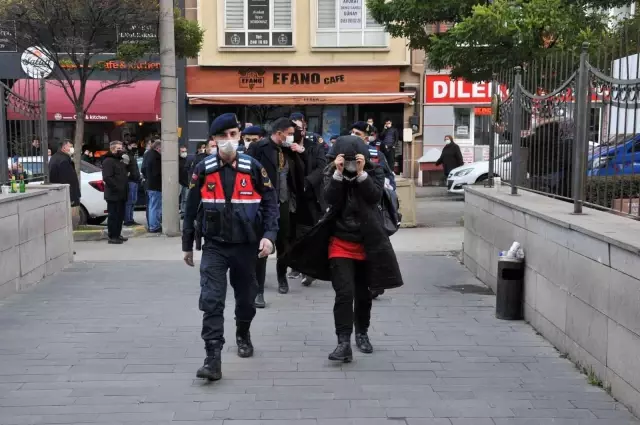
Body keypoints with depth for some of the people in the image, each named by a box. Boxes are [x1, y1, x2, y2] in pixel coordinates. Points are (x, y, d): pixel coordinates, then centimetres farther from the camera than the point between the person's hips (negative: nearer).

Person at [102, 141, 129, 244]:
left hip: (121, 194, 10)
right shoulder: (108, 161, -11)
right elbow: (107, 178, -21)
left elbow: (124, 174, 27)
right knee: (113, 216, -6)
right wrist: (117, 187, -24)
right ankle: (112, 237, -2)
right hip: (113, 194, -9)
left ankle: (117, 234, 22)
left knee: (120, 215, 13)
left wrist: (126, 164, 11)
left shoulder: (119, 160, 20)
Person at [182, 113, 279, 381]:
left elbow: (270, 203, -1)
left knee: (245, 297, 16)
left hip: (246, 246, 1)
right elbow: (191, 208, 5)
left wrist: (268, 235, -15)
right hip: (214, 246, -1)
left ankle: (243, 335, 45)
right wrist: (187, 245, 7)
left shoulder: (253, 167, -4)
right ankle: (213, 358, -11)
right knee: (211, 301, -12)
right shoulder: (203, 169, -3)